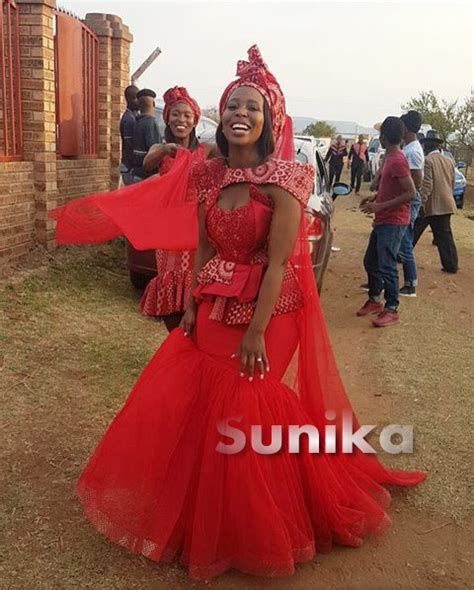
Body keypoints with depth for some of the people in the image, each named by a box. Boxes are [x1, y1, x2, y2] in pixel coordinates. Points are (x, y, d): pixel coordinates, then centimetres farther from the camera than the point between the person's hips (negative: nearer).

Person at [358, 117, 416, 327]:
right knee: (370, 261, 15)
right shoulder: (390, 157, 11)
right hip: (382, 221, 10)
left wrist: (380, 206, -21)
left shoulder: (397, 161, -18)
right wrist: (375, 197, 10)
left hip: (393, 223, -10)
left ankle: (392, 310, 2)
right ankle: (374, 300, 28)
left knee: (386, 266, -7)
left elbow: (411, 193, -22)